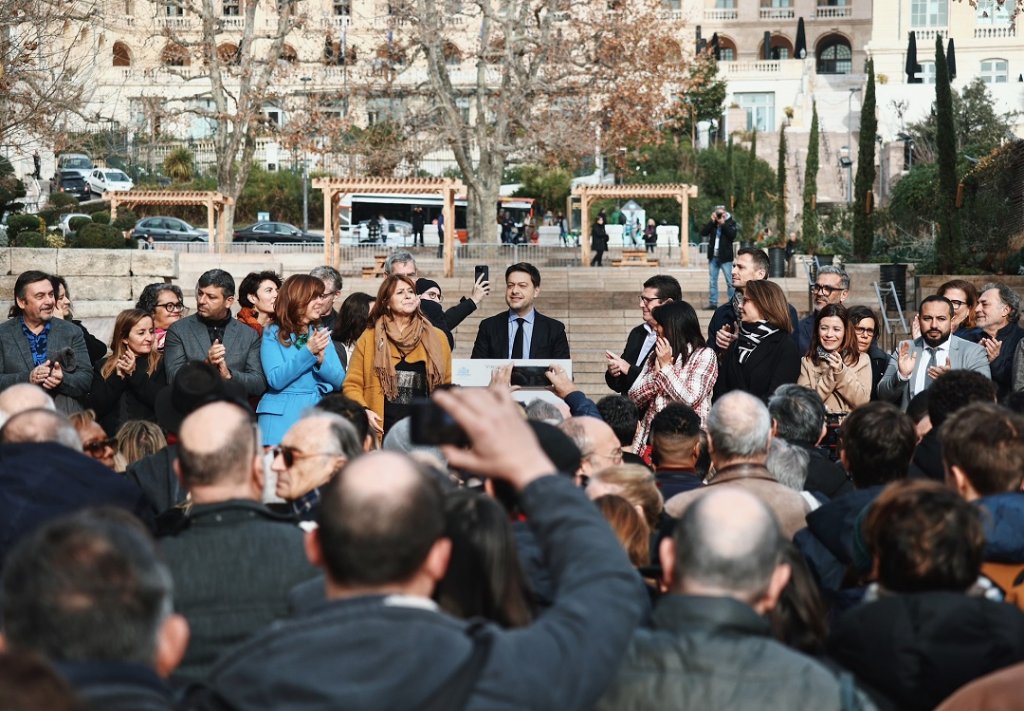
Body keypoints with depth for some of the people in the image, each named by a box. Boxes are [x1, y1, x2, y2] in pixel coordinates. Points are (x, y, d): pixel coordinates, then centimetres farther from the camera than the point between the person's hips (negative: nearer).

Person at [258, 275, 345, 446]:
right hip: (282, 415, -3)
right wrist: (308, 351, -17)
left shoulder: (321, 333, 13)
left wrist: (320, 359, -11)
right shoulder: (273, 333, 1)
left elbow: (339, 381, 7)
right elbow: (276, 380, -11)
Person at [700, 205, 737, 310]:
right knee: (712, 281, 5)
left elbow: (732, 235, -14)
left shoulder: (730, 222, 1)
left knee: (730, 281, -2)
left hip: (725, 257, -4)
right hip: (713, 256, 4)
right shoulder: (712, 223, 9)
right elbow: (703, 233, -4)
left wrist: (723, 224, -15)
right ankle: (713, 303, 9)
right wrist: (712, 221, -10)